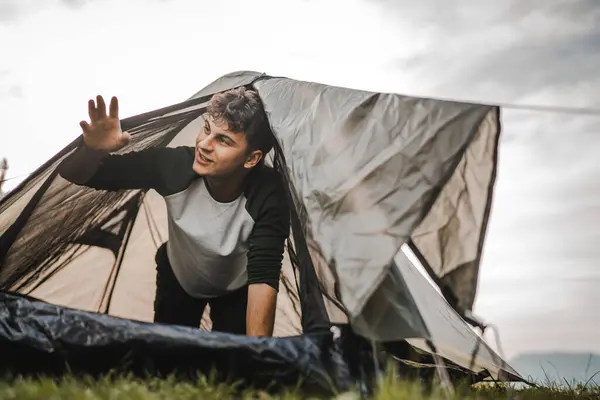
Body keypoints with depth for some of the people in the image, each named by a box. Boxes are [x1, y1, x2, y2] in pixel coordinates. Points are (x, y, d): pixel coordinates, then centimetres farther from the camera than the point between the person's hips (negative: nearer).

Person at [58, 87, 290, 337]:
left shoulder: (267, 194, -38)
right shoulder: (174, 164, -35)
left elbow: (263, 279, -40)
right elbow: (73, 175, -29)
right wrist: (93, 151, -53)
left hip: (236, 288, -1)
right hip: (178, 277, 2)